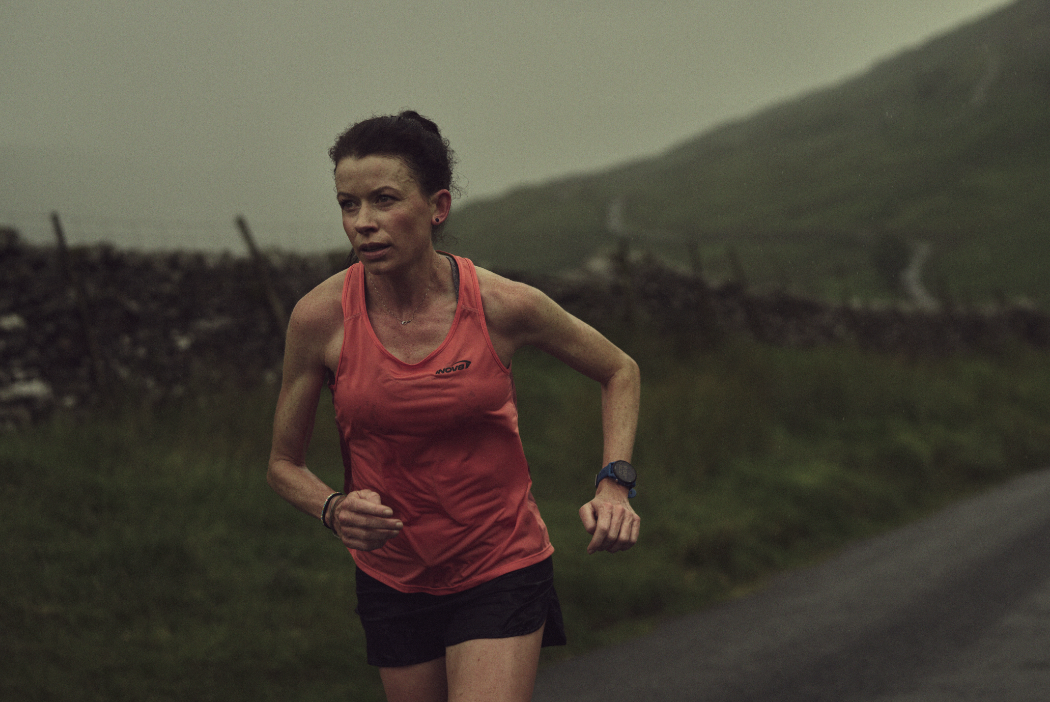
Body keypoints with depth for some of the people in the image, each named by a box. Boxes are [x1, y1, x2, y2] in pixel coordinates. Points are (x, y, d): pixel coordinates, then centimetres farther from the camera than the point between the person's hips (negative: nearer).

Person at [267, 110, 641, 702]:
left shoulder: (504, 306, -14)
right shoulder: (321, 318, -12)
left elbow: (621, 372, 6)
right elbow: (284, 464, 2)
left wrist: (615, 485, -8)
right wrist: (335, 509, -19)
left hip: (501, 570, -2)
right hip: (393, 580, 2)